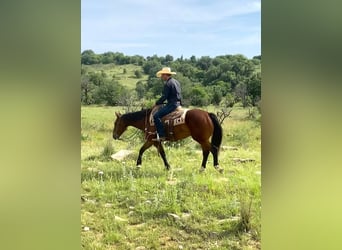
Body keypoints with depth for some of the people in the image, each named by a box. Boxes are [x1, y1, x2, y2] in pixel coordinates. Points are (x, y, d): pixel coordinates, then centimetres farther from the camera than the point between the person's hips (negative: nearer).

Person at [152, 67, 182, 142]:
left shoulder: (168, 83, -13)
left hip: (172, 104, -11)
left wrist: (157, 103, -2)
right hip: (178, 103, 11)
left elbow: (164, 97, -16)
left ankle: (161, 136, -20)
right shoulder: (176, 82, 17)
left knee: (156, 116, -15)